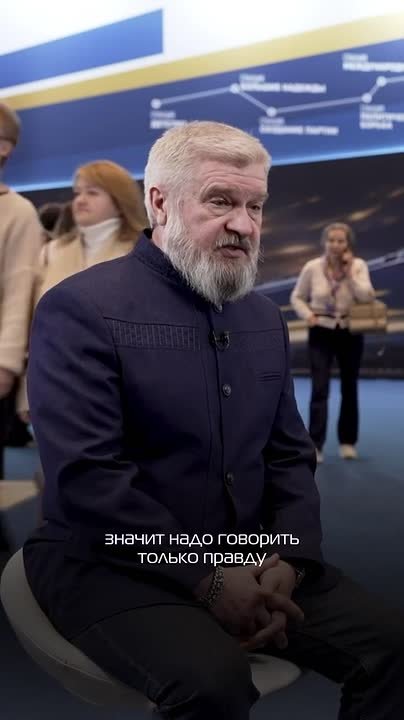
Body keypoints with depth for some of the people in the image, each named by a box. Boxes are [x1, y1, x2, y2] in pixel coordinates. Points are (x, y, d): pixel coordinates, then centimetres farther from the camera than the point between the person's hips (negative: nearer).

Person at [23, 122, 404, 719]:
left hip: (249, 558, 6)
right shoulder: (80, 309, -11)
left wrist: (288, 559, -7)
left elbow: (291, 456, 10)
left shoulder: (265, 318, 10)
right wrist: (206, 579, -19)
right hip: (113, 563, -5)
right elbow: (86, 475, -19)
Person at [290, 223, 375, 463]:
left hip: (350, 334, 2)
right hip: (321, 334, -1)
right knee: (320, 389, -10)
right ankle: (315, 446, -8)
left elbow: (367, 296, -18)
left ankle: (348, 442, 25)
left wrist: (349, 271, -19)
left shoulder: (359, 265, -5)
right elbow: (297, 297, 5)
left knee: (350, 389, 11)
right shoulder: (312, 267, -6)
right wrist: (307, 315, -12)